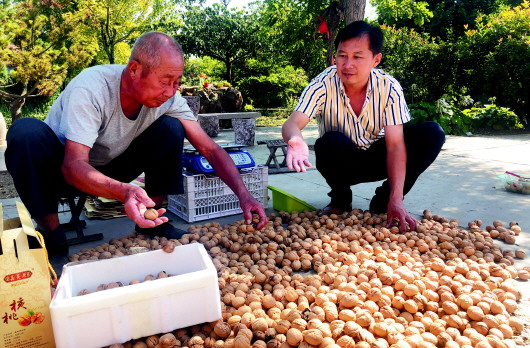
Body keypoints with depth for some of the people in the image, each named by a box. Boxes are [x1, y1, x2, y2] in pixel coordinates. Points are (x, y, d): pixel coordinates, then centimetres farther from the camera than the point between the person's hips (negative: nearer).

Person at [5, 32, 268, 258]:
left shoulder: (167, 98, -18)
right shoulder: (91, 89, -32)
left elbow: (210, 148, -18)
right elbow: (73, 166, -38)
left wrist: (243, 195, -32)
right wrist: (125, 191, -57)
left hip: (108, 169, 4)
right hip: (65, 172, -3)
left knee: (170, 128, -18)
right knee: (26, 132, -35)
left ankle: (153, 222, -7)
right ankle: (50, 231, -15)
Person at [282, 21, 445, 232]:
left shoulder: (389, 88, -18)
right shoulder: (323, 86, -21)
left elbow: (395, 144, -22)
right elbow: (293, 122, -34)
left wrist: (396, 199, -31)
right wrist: (295, 141, -60)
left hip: (377, 159, 2)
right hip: (341, 162, -1)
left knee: (432, 134, -20)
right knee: (330, 142, -36)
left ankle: (384, 201, -4)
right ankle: (340, 199, -5)